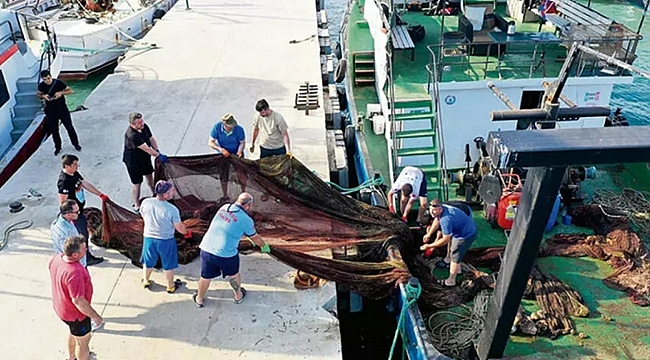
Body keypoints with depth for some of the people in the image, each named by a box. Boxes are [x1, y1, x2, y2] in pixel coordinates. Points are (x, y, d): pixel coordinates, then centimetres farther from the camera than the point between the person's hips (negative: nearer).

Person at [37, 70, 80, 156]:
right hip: (51, 111, 2)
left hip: (62, 108, -2)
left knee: (69, 127, 5)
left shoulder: (58, 83, -14)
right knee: (54, 130, 11)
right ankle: (58, 147, 27)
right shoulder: (41, 86, -5)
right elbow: (38, 94, 12)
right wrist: (43, 96, -11)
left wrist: (61, 92, -27)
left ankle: (76, 144, 22)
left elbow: (70, 91, -10)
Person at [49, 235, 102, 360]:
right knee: (83, 341, 17)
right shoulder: (75, 273, -41)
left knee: (74, 333, 35)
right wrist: (96, 317, -23)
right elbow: (78, 301, -36)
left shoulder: (56, 258, -13)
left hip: (60, 307, 9)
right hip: (75, 314, -9)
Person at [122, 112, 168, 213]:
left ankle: (154, 194, 50)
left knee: (149, 175, 26)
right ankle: (136, 206, 22)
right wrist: (159, 156, -29)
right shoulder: (131, 135, -36)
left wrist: (158, 151, -12)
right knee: (137, 184, 5)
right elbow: (146, 149, -34)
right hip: (133, 162, -8)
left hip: (145, 157, 8)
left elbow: (152, 139, -1)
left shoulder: (144, 127, -13)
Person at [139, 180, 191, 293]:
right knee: (168, 265, 19)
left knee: (148, 262, 27)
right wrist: (187, 233, 8)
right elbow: (179, 227, -15)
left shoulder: (146, 202, -16)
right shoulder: (172, 210, -28)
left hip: (149, 238, 3)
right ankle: (170, 286, 38)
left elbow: (144, 217, 3)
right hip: (166, 240, -3)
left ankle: (146, 281, 49)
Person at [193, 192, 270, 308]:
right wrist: (264, 246, 27)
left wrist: (248, 235, 38)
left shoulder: (224, 207, 6)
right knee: (233, 275, 25)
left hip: (206, 249, 4)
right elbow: (255, 238, 6)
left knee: (206, 277, 23)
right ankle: (238, 296, 48)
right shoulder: (246, 220, -11)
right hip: (226, 255, -4)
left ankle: (199, 299, 45)